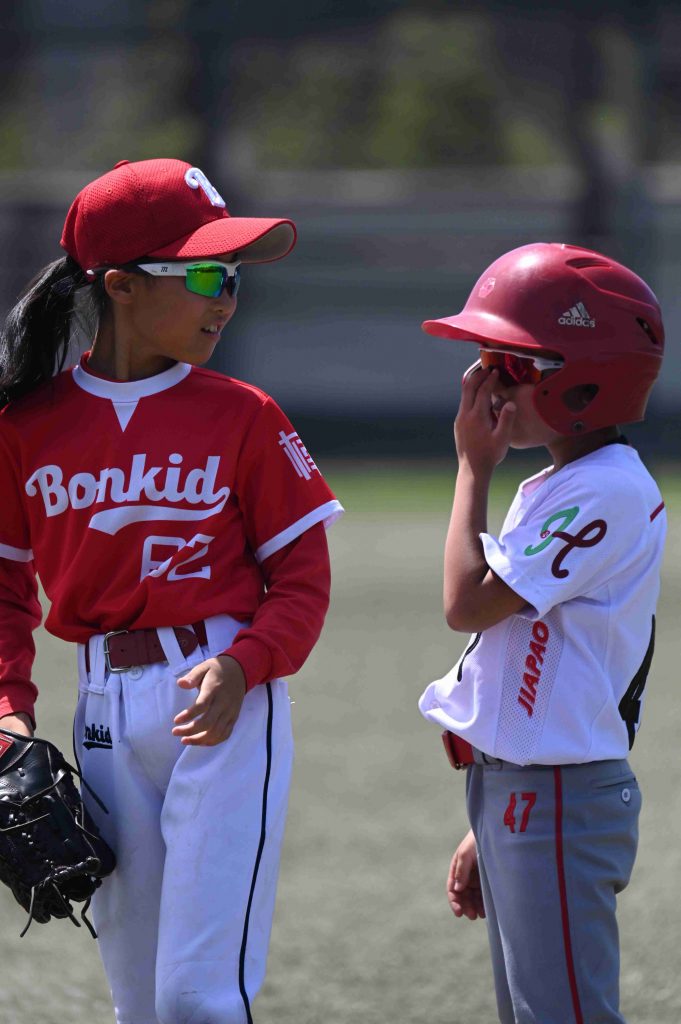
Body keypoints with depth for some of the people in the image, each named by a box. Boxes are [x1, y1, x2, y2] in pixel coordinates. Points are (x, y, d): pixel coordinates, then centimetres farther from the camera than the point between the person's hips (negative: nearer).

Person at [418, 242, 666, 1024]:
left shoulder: (609, 494, -15)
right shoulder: (552, 490, 16)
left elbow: (468, 602, -20)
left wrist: (473, 467, -7)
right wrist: (486, 832, 21)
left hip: (560, 802, -10)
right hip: (516, 797, 10)